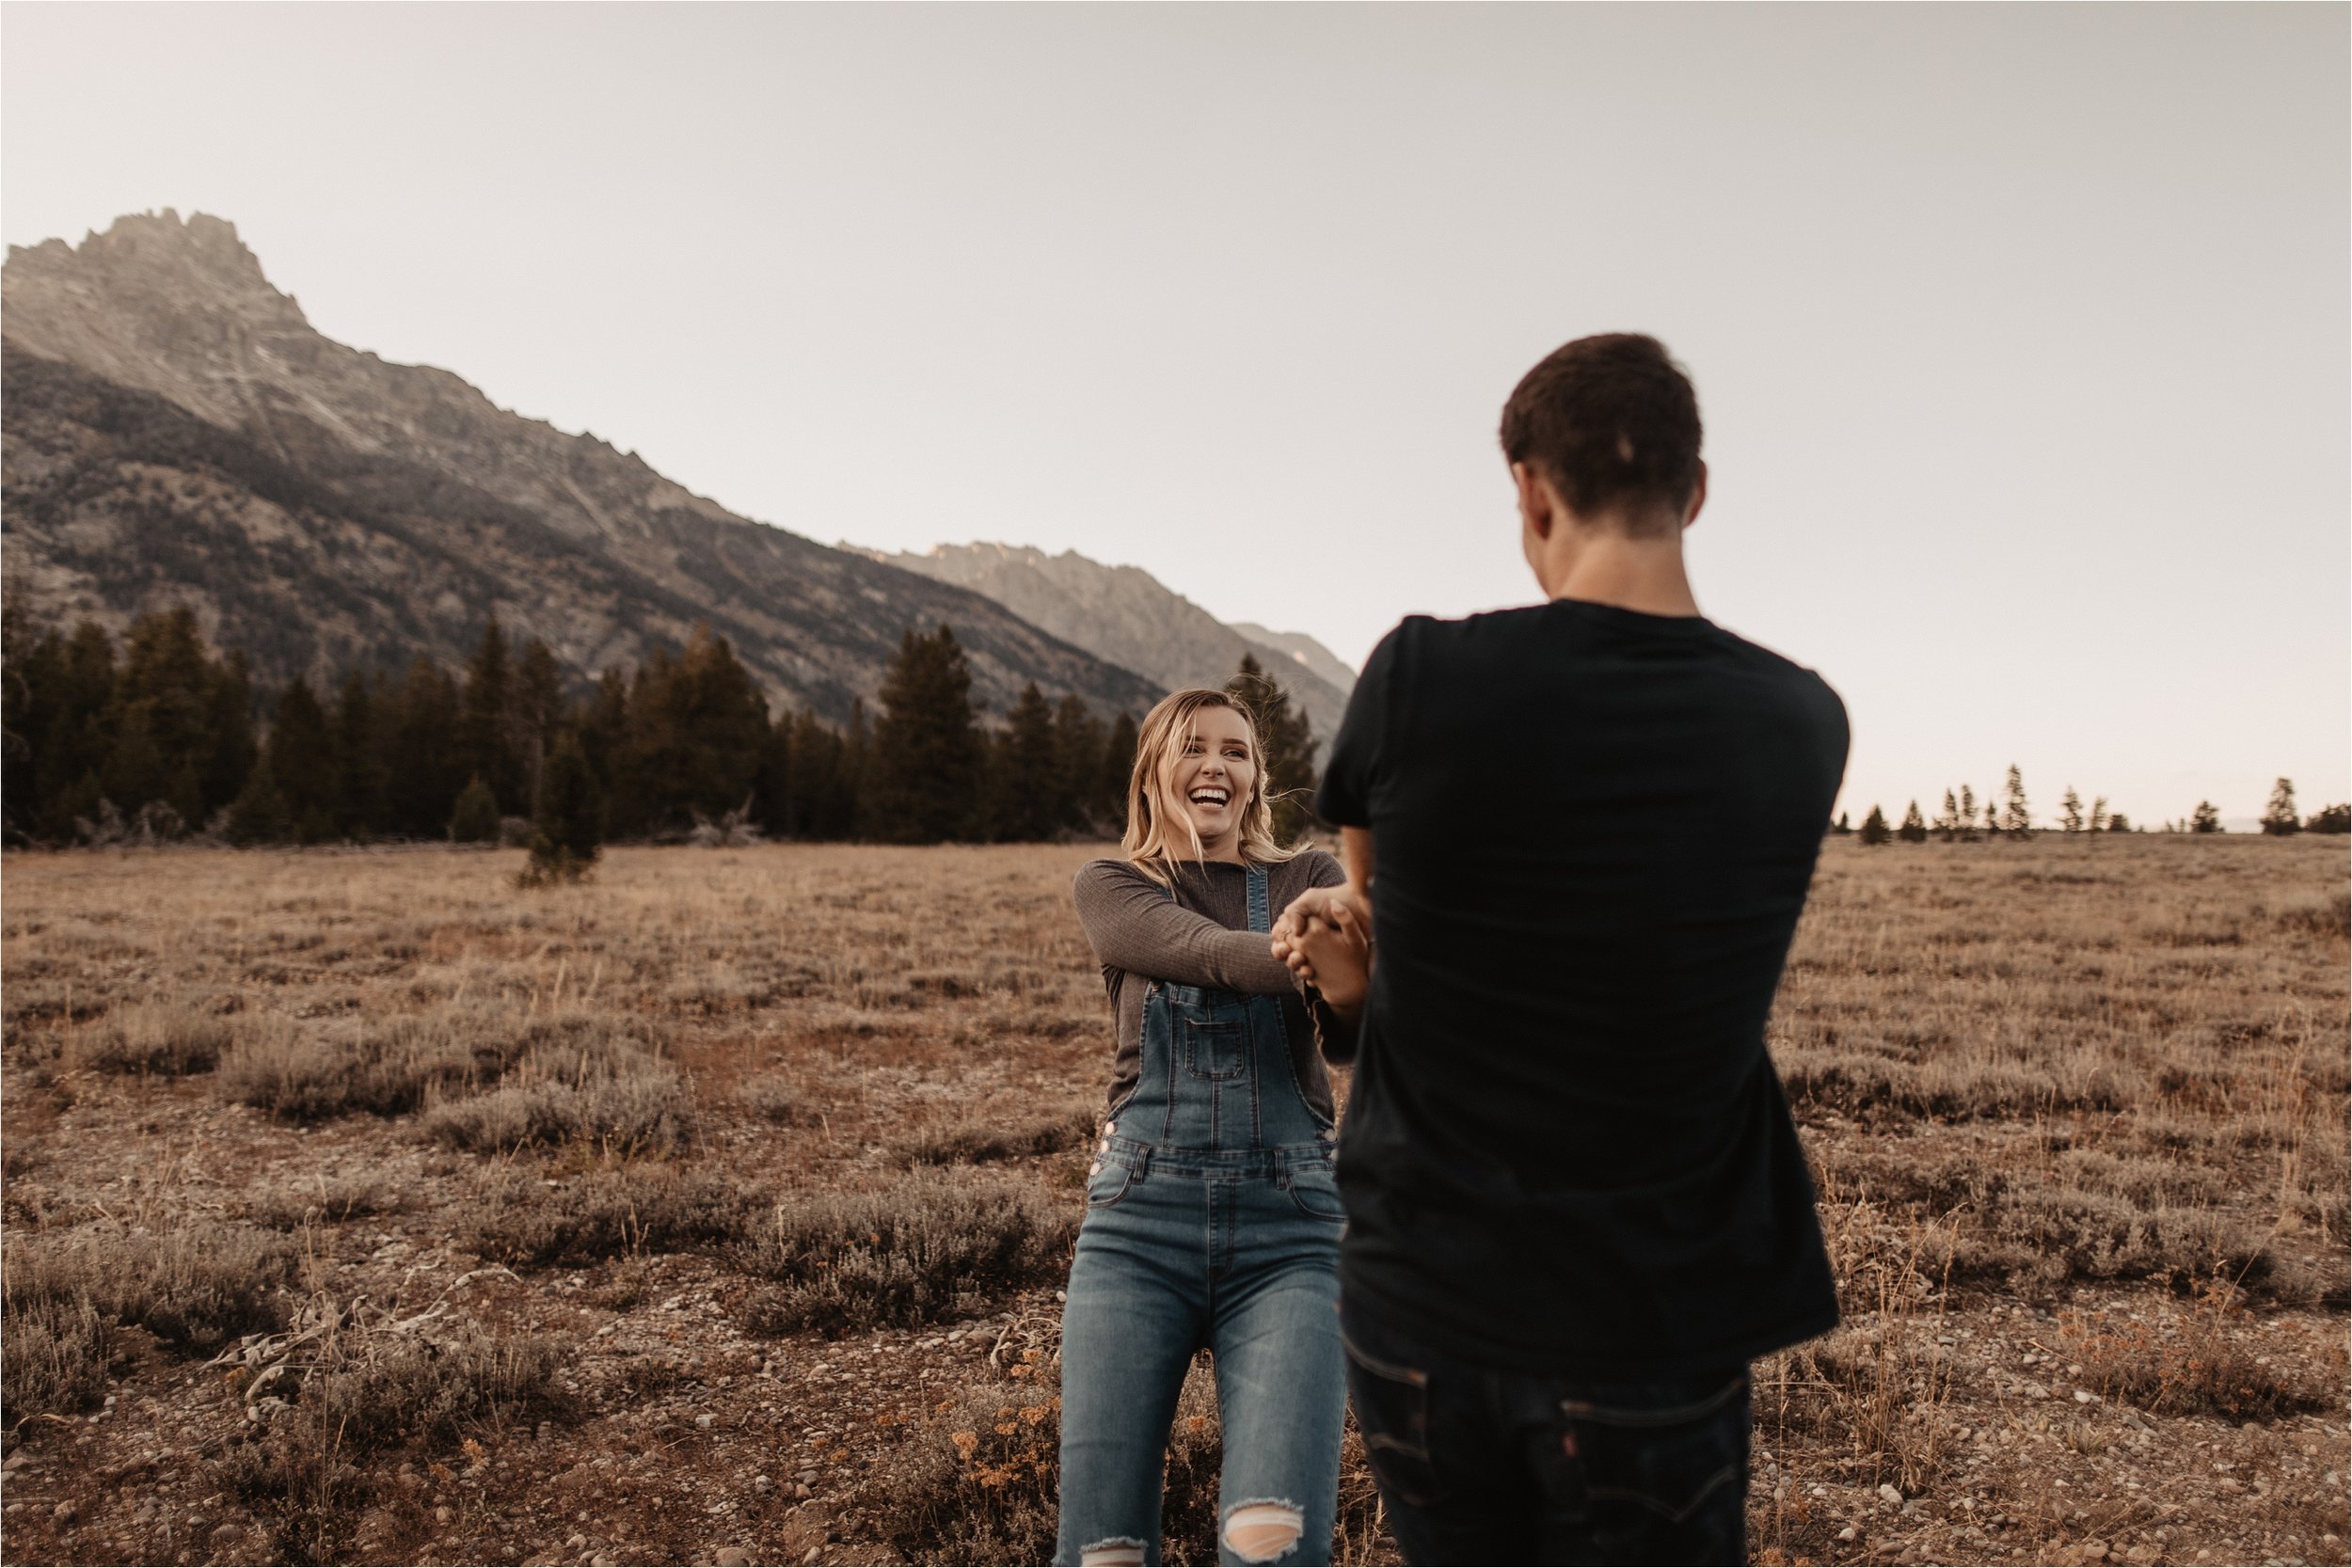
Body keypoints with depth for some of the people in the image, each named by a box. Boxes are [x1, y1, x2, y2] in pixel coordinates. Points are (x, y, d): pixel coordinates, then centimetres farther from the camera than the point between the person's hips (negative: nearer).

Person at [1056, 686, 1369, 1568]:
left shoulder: (1308, 882, 11)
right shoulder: (1111, 889, 8)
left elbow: (1346, 1035, -6)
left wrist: (1356, 961, -30)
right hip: (1142, 1221, 0)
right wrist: (1338, 957, -33)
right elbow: (1211, 953, -13)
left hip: (1289, 1230, 0)